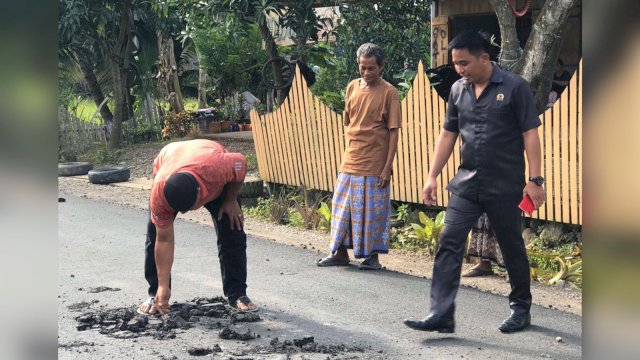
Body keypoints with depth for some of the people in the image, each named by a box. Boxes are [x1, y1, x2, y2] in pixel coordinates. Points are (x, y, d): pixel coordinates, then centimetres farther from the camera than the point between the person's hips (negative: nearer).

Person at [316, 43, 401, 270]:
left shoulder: (388, 92, -8)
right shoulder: (352, 87, 6)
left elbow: (393, 132, -9)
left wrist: (387, 167, -13)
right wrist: (352, 150, 12)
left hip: (375, 165, -5)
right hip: (350, 161, 5)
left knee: (373, 210, 1)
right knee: (343, 206, 9)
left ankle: (372, 256, 13)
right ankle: (341, 253, 20)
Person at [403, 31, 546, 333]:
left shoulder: (515, 87, -8)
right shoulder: (458, 90, 7)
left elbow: (530, 135, -9)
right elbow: (448, 135, 13)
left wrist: (535, 180, -13)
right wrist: (433, 177, 10)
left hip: (504, 186, -4)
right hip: (467, 183, 4)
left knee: (512, 248, 9)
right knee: (449, 243, -6)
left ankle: (521, 309, 26)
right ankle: (441, 315, -6)